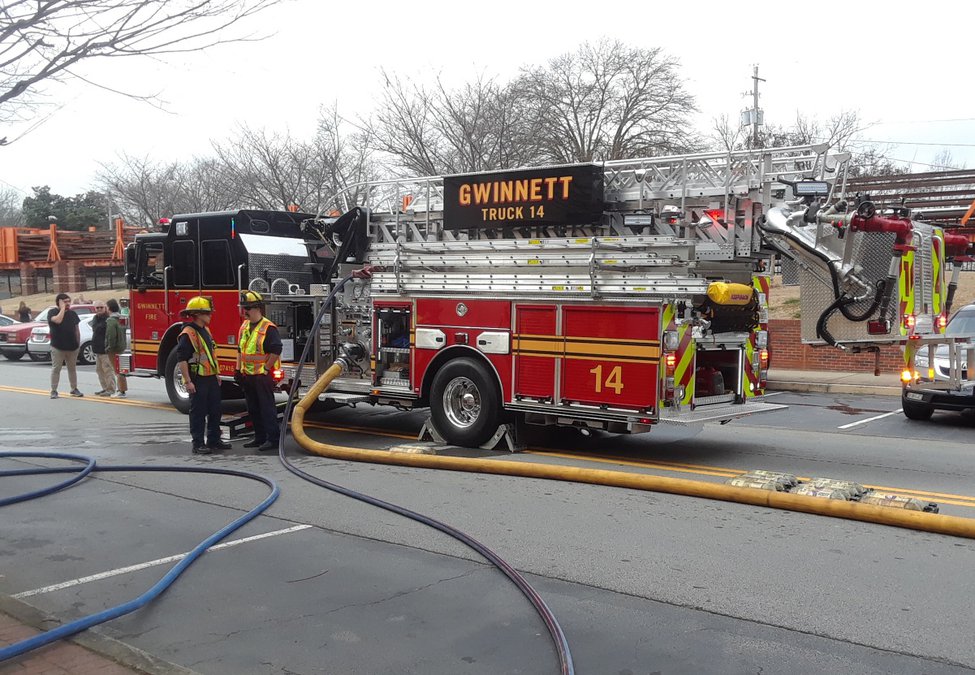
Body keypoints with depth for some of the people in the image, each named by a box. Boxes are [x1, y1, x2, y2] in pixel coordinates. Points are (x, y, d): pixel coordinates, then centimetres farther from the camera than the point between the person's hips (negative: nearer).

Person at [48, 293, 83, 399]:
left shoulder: (72, 314, 10)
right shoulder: (53, 313, -5)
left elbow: (77, 329, 14)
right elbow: (58, 320, -28)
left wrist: (78, 342, 9)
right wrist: (63, 308, -19)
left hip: (72, 347, 4)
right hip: (57, 347, -4)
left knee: (72, 368, 12)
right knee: (56, 369, 0)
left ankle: (74, 389, 21)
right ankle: (53, 391, 5)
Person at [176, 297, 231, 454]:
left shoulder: (205, 331, 14)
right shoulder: (188, 334, -15)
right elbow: (181, 359, -19)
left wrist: (216, 374, 22)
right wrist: (188, 381, -22)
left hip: (211, 378, 9)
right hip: (197, 380, -9)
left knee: (215, 410, 13)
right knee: (198, 412, -2)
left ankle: (214, 440, 23)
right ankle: (198, 444, 4)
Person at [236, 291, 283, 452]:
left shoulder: (268, 328, -13)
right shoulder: (244, 327, 12)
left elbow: (276, 351, -17)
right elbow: (240, 349, 19)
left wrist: (266, 368, -14)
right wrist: (238, 369, 13)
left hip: (263, 375, -8)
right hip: (247, 376, 8)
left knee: (267, 408, -6)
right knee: (253, 409, 13)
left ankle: (273, 439, -2)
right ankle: (259, 438, 22)